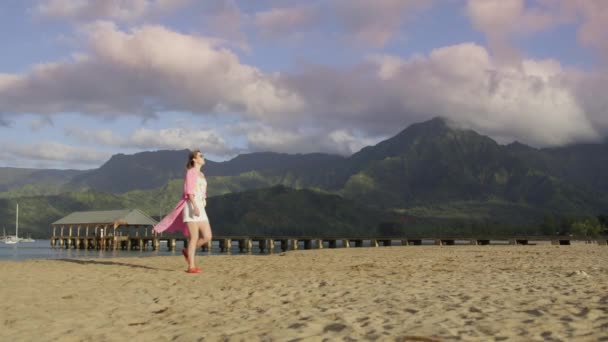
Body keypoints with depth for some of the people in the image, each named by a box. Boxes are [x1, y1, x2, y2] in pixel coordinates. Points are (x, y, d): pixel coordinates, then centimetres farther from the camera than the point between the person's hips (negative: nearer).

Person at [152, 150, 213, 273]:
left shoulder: (201, 175, 21)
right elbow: (189, 191, -15)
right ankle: (191, 267, -5)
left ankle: (188, 251, 18)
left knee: (207, 237, -1)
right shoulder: (190, 172, -5)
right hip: (191, 207, -8)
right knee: (194, 238, -10)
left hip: (200, 209, 8)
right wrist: (195, 207, -25)